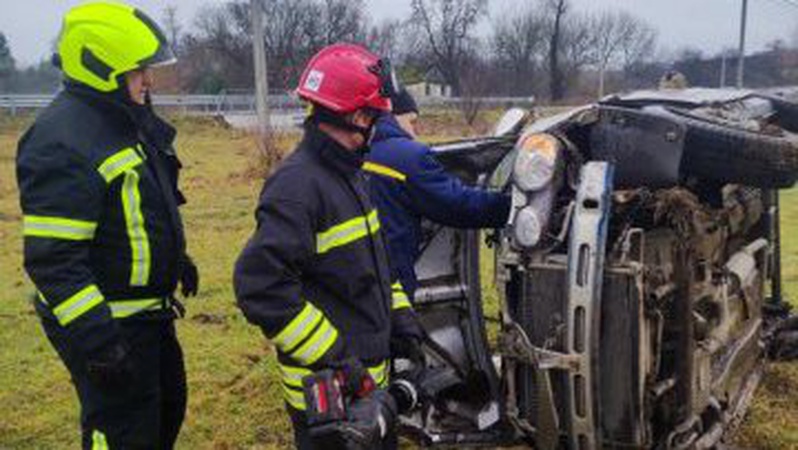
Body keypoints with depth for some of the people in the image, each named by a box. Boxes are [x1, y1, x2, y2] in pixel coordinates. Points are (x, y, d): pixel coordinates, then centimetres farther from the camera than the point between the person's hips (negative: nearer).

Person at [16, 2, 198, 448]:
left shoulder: (129, 120, 7)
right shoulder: (63, 144, -25)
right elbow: (52, 259, -26)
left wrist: (176, 258, 24)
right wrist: (95, 337, -26)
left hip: (148, 310, 10)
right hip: (104, 323, -10)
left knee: (169, 406, 24)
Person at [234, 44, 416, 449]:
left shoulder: (350, 174, 11)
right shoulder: (298, 184, -22)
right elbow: (259, 286, -29)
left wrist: (398, 313, 11)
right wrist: (330, 359, -24)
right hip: (326, 390, -9)